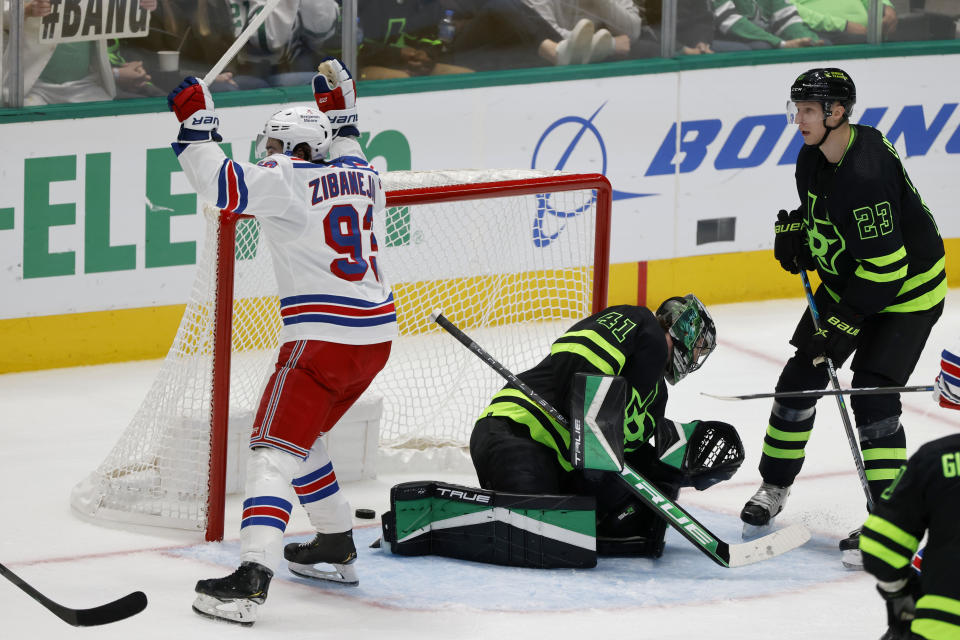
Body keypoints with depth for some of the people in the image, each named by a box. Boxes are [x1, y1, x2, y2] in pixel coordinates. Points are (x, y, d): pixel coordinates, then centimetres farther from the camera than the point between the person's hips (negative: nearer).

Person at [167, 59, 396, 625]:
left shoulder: (286, 179, -8)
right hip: (377, 332, 8)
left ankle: (251, 579, -26)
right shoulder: (360, 174, 14)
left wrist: (197, 123, -7)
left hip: (323, 338, -8)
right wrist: (342, 117, 42)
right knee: (302, 435, 26)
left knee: (276, 447, -12)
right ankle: (338, 547, 33)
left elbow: (224, 184, -19)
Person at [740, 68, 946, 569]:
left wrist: (843, 323, -28)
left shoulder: (867, 172, -33)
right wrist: (795, 232, -1)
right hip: (848, 281, 9)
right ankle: (774, 487, 27)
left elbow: (885, 264, -32)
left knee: (873, 394, -17)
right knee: (800, 377, 8)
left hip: (907, 290, -9)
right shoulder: (813, 160, -4)